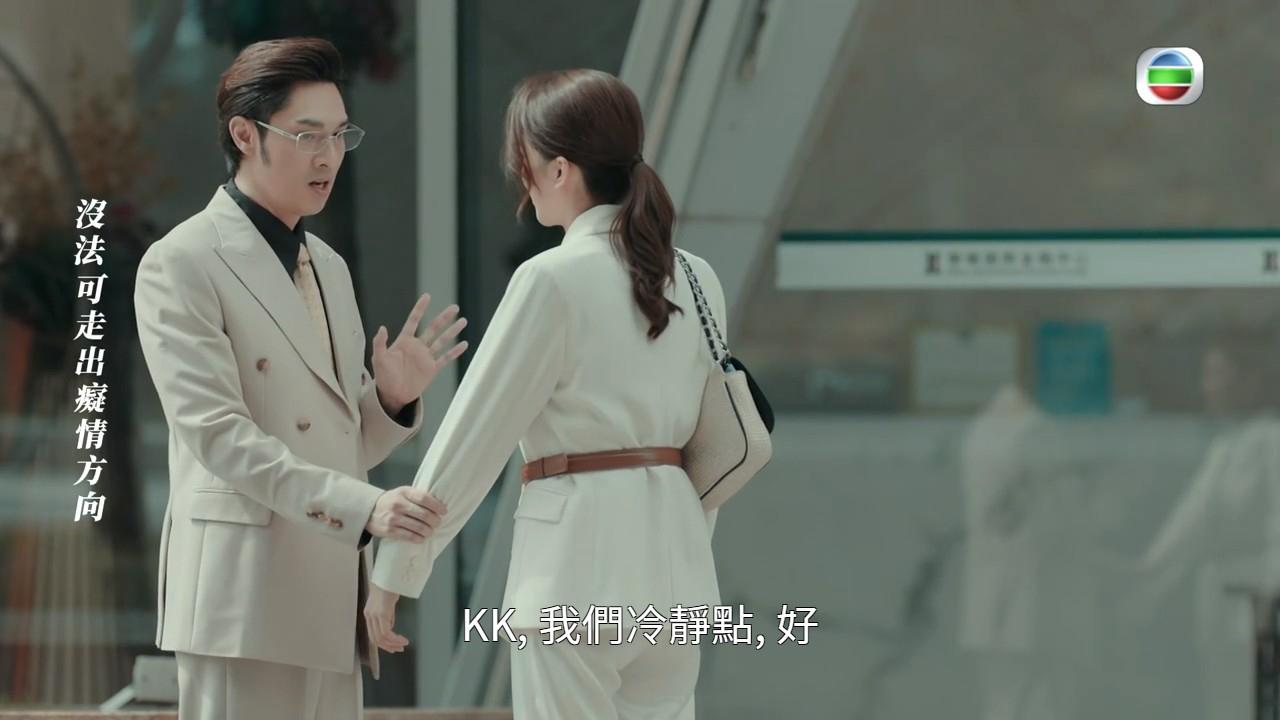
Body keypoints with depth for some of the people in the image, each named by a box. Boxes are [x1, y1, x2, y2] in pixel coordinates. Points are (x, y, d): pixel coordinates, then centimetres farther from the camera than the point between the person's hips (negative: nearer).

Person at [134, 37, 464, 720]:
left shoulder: (328, 267, 19)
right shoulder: (181, 265, -6)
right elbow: (216, 433, -16)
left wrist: (392, 398, -1)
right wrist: (363, 506, -25)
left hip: (332, 600, 7)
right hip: (245, 596, -7)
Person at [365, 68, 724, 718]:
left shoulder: (552, 280, -11)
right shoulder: (695, 280, 8)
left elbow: (473, 436, -8)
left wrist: (393, 570, -1)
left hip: (576, 566, -6)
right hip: (673, 560, 6)